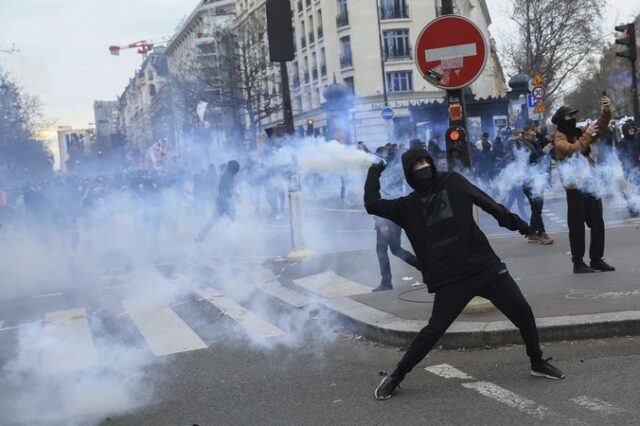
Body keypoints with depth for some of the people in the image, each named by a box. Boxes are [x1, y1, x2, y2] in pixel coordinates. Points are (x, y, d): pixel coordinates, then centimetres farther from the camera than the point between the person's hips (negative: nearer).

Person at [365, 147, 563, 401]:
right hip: (449, 279, -2)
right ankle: (395, 377, 8)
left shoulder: (453, 183, 6)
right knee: (434, 330, -7)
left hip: (486, 266, 2)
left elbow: (487, 203, 2)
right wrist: (374, 173, 11)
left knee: (523, 314, 3)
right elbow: (372, 204, -2)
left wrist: (515, 222, -5)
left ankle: (538, 363, 27)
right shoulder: (408, 206, 5)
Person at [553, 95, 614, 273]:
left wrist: (606, 110, -9)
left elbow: (600, 126, 7)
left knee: (597, 223, 8)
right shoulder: (559, 137, -6)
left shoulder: (579, 131, 14)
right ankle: (578, 262, 2)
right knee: (577, 225, -3)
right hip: (575, 186, -7)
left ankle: (597, 259, 17)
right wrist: (587, 135, -18)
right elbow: (573, 150, -23)